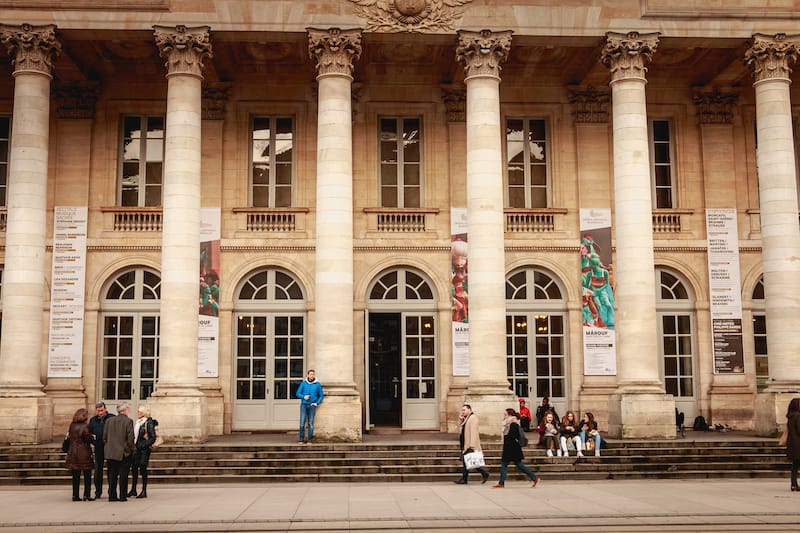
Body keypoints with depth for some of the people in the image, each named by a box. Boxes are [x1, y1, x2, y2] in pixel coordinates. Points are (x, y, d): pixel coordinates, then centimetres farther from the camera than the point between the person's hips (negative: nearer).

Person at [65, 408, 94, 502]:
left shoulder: (72, 425, 4)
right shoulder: (85, 426, -13)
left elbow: (70, 438, 9)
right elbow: (89, 439, -13)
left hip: (73, 453, 5)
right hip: (84, 454, -5)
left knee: (76, 476, 10)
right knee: (87, 476, 4)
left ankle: (75, 495, 10)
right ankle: (87, 495, 2)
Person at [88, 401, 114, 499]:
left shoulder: (112, 418, -3)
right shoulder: (93, 420, 11)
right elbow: (89, 433, 17)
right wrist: (91, 438, -4)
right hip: (98, 449, 4)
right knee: (98, 470, 8)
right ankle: (98, 492, 16)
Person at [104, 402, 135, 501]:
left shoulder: (109, 421, 4)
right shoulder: (128, 421, -10)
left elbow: (104, 437, 6)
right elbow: (130, 438, -13)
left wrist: (107, 448, 17)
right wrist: (130, 449, 1)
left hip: (110, 453, 4)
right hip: (124, 453, -4)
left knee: (112, 475, 11)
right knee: (123, 476, 2)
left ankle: (112, 496, 11)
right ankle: (123, 496, 3)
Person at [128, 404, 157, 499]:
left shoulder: (149, 423, -9)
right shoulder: (137, 422, 12)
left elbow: (153, 437, -11)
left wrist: (145, 445, -17)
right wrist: (134, 445, 8)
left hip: (144, 449, -7)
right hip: (136, 448, 7)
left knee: (143, 469, -6)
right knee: (134, 468, 7)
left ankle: (144, 491, 1)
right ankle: (133, 490, 14)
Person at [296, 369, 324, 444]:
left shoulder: (317, 384, 2)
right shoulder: (303, 384, 4)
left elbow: (321, 395, 8)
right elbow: (298, 394, 7)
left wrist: (316, 403, -4)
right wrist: (304, 397, -12)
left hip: (312, 406, 0)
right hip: (304, 405, 0)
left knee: (311, 423, 0)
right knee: (302, 423, -5)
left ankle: (309, 439, 6)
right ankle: (301, 439, 2)